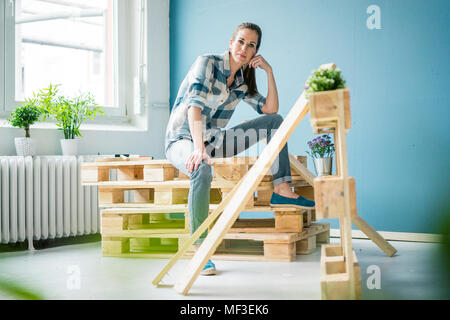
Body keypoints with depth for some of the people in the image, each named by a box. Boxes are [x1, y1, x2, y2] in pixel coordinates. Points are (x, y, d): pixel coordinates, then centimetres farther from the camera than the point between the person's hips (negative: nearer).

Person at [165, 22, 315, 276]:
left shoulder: (242, 81, 7)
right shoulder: (208, 63, -14)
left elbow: (270, 109, 5)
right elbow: (195, 105, -28)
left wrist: (269, 71, -5)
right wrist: (199, 148, -40)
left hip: (211, 140, 7)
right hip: (182, 140, -7)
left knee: (275, 121, 1)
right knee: (202, 169, -43)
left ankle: (282, 191, -4)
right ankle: (199, 249, -38)